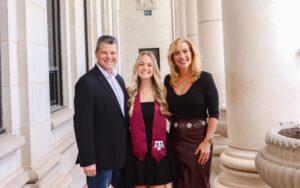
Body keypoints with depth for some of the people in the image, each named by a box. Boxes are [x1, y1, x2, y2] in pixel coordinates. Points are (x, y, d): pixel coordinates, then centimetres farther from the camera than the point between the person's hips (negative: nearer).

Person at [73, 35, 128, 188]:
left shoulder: (119, 79, 10)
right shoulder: (87, 83, -16)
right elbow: (83, 125, -19)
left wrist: (128, 149, 13)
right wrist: (88, 160, -20)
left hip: (121, 154, 8)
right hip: (100, 156, -8)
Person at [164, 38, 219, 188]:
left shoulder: (204, 78, -7)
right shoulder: (169, 80, 4)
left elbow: (214, 113, -9)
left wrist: (207, 141, -15)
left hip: (198, 138, -4)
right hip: (176, 139, 4)